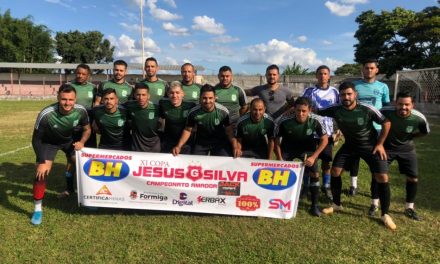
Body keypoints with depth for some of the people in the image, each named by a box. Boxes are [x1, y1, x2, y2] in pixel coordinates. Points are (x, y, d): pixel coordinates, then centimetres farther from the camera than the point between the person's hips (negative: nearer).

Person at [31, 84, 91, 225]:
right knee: (41, 172, -15)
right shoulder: (46, 114, -37)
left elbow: (87, 129, -7)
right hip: (48, 142, -3)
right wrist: (41, 162, -23)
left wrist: (82, 142, -26)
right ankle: (38, 209, 5)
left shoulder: (81, 111, -28)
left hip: (70, 140, 3)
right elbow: (36, 139, -22)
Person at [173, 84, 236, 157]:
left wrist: (235, 146, -21)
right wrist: (179, 146, -15)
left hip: (220, 142, -1)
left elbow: (229, 130, -11)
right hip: (200, 142, 1)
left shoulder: (223, 111, -21)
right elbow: (188, 130, -6)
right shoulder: (193, 112, -18)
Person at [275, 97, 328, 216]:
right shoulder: (284, 120, -30)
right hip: (288, 148, 0)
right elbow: (277, 140, -15)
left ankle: (314, 205, 9)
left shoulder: (316, 120, -28)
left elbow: (324, 140, -16)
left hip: (307, 148, 0)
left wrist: (313, 157, -23)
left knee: (314, 174, -9)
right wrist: (279, 159, -16)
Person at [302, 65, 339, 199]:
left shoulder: (334, 92, 5)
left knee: (326, 161, 9)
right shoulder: (309, 91, 1)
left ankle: (326, 186, 24)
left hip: (327, 131, 1)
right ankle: (306, 187, 18)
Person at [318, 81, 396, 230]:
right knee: (335, 171, 0)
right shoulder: (336, 110, -17)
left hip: (370, 146, -3)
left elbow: (386, 123, -13)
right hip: (350, 145, 3)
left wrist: (380, 144, -11)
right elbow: (317, 112, -8)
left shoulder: (367, 110, -26)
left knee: (382, 178, -11)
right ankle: (336, 205, 20)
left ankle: (385, 214, 8)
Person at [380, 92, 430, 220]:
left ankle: (409, 208, 24)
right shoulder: (386, 112, -30)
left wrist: (409, 137, -4)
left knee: (413, 178, 3)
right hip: (386, 147, -1)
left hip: (407, 149, 2)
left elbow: (425, 132, 1)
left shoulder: (419, 118, -23)